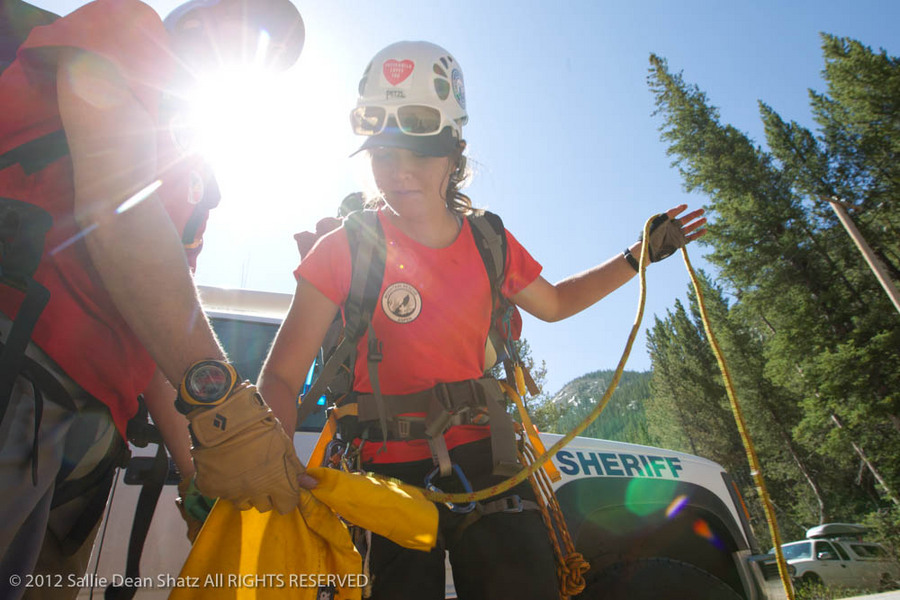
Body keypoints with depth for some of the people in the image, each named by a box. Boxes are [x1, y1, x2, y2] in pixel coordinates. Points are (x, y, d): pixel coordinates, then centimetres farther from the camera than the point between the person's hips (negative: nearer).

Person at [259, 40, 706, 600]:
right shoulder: (343, 251, -9)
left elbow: (553, 302, 20)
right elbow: (283, 376, -10)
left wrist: (639, 257, 17)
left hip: (485, 457, 3)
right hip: (390, 474, -2)